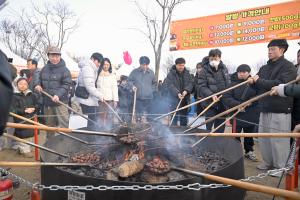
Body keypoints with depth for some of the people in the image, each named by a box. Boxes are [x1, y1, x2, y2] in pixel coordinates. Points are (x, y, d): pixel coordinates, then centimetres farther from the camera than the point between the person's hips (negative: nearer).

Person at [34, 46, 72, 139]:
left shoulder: (64, 70, -8)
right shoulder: (45, 68, 9)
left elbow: (66, 85, -13)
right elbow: (38, 78, 22)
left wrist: (58, 95, -25)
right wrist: (37, 84, 0)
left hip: (60, 101, -6)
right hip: (47, 101, 6)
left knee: (63, 122, -6)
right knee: (49, 123, 19)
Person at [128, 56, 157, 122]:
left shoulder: (151, 72, 8)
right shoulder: (135, 72, 0)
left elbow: (155, 83, 20)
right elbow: (129, 80, 9)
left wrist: (152, 90, 8)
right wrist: (132, 86, -8)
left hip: (148, 97, 2)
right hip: (138, 97, -2)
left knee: (147, 113, 5)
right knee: (138, 114, -3)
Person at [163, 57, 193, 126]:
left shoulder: (187, 73, 9)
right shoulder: (171, 74, -6)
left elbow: (190, 83, 3)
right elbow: (169, 85, -14)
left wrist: (186, 90, -16)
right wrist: (177, 93, -26)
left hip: (185, 99, 4)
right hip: (174, 99, -4)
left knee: (184, 117, 14)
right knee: (174, 117, -1)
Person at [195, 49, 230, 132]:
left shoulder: (224, 69, 8)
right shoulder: (204, 71, -8)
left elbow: (228, 84, 16)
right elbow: (201, 86, -14)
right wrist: (211, 95, -26)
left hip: (222, 103, 5)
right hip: (210, 103, -5)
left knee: (221, 127, 14)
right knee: (209, 126, -1)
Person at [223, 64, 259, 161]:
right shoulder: (233, 83, -4)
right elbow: (226, 98, -10)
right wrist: (238, 104, -21)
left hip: (251, 115, 2)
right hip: (237, 115, -1)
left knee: (249, 135, 17)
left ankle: (249, 151, 36)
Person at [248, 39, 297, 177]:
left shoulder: (288, 67, -6)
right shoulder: (264, 68, 15)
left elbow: (280, 84, -20)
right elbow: (259, 86, 20)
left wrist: (259, 81, -12)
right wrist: (253, 82, -3)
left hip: (280, 110, -7)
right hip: (265, 109, 7)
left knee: (279, 140, -1)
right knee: (263, 138, 12)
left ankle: (281, 166, 14)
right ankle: (267, 162, 28)